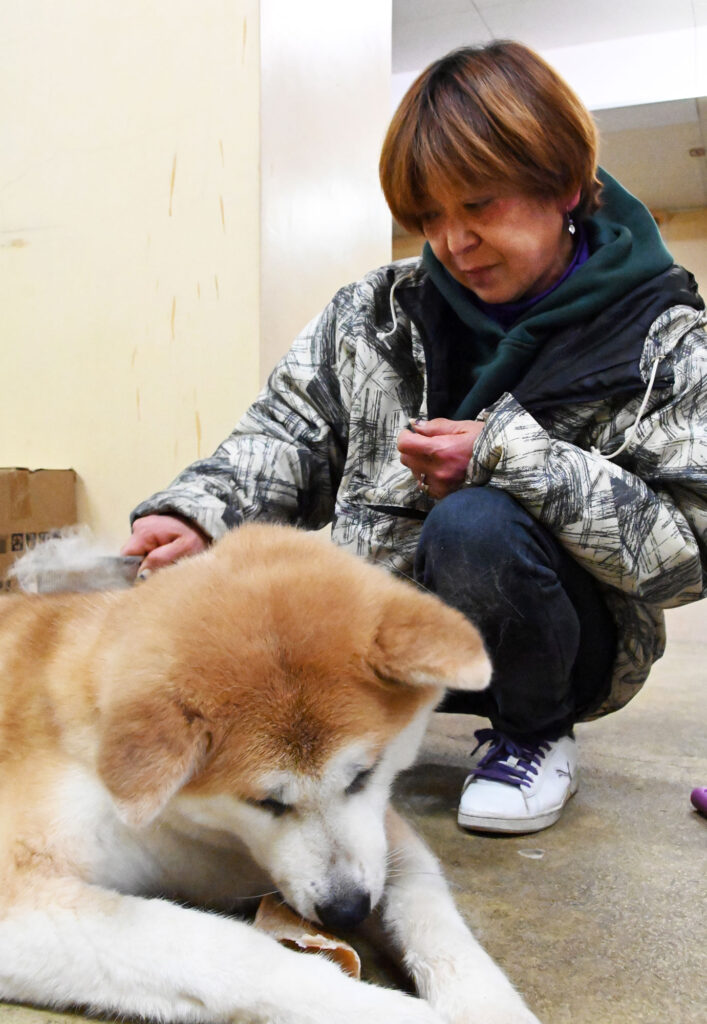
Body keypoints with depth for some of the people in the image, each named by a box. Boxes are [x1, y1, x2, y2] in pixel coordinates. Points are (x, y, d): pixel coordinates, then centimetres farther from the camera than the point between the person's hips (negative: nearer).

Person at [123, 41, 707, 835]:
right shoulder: (377, 313, 2)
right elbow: (289, 430, 3)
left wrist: (509, 456, -23)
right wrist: (198, 514, -17)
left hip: (540, 634, -2)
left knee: (473, 526, -35)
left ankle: (535, 735, -6)